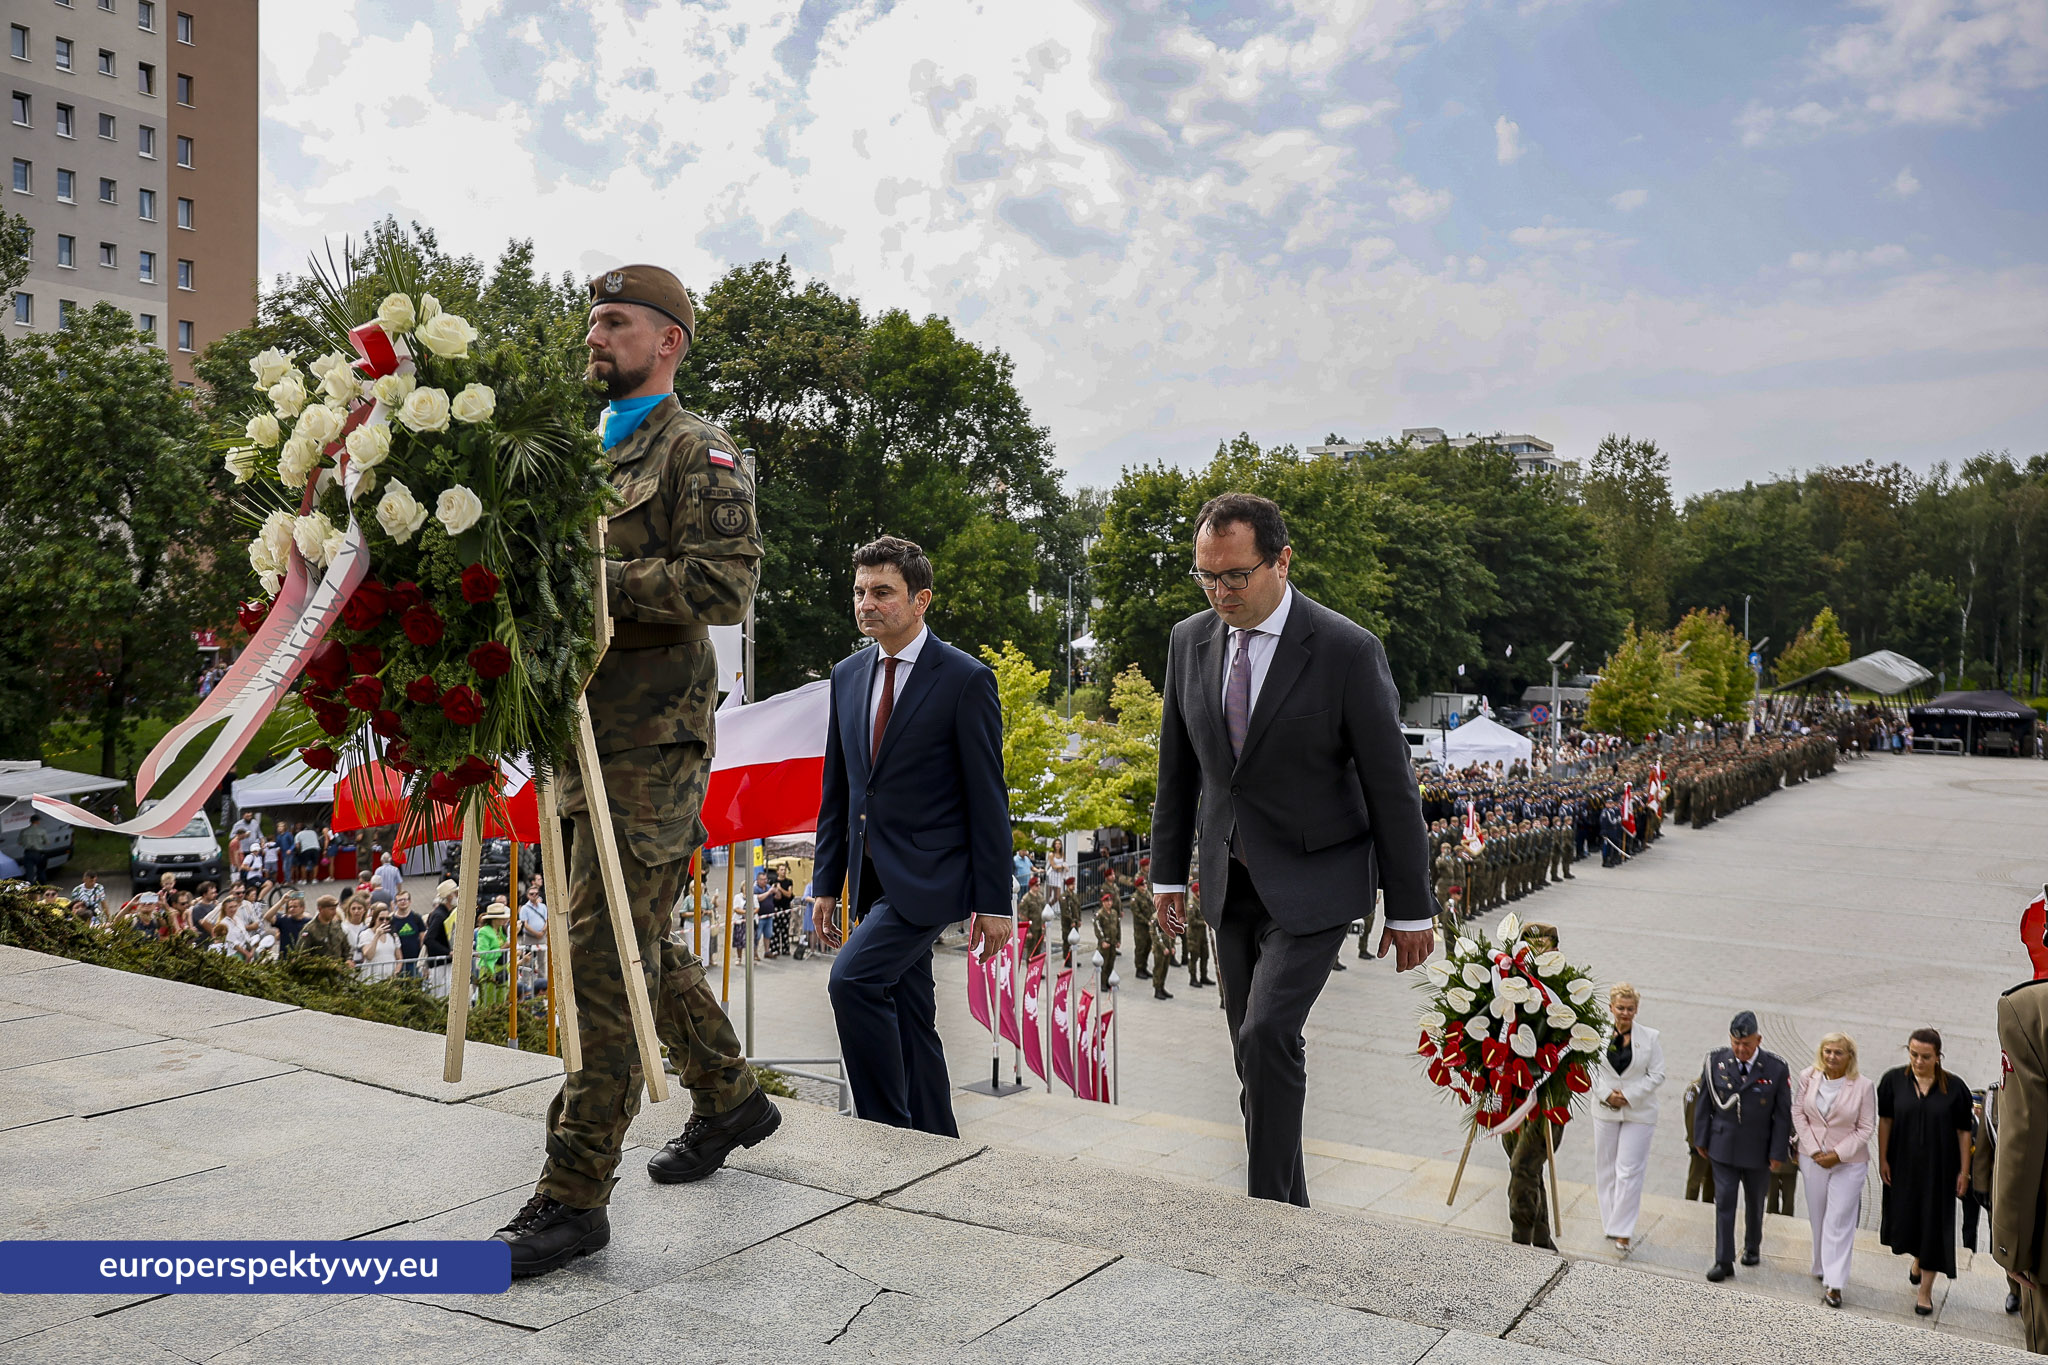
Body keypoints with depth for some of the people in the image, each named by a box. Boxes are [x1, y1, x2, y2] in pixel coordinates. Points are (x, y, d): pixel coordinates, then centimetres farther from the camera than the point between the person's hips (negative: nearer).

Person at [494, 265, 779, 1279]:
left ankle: (574, 1196, 0)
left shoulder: (697, 454, -4)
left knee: (603, 949, -8)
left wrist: (596, 579, -20)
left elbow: (727, 583, -17)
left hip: (650, 739, -9)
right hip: (582, 729, 9)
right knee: (637, 937, 16)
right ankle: (730, 1100, 35)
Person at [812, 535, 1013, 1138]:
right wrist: (827, 882, 12)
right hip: (873, 877, 7)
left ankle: (888, 1131, -8)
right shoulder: (848, 675, 10)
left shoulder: (966, 679, -9)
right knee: (910, 1017, 12)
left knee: (854, 978, -22)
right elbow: (837, 788, 15)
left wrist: (993, 903, -11)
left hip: (929, 873, -7)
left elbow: (988, 798, -10)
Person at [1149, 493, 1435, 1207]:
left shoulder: (1348, 650, -16)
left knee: (1267, 1035, -18)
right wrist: (1168, 873, 11)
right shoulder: (1189, 640, -1)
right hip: (1233, 880, 5)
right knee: (1254, 1050, 11)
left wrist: (1410, 909, -7)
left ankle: (1269, 1205, 0)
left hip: (1314, 880, -5)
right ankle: (1290, 1208, 27)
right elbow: (1177, 768, 10)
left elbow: (1391, 785, -11)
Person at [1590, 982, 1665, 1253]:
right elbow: (1590, 1070, 2)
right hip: (1605, 1110, 2)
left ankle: (1623, 1231, 1)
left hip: (1638, 1112, -2)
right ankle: (1611, 1221, 26)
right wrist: (1606, 1094, -12)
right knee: (1606, 1168, 11)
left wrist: (1629, 1096, -13)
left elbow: (1657, 1075, -5)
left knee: (1629, 1170, -5)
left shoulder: (1651, 1038, -6)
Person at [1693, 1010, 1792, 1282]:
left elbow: (1783, 1114, -6)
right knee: (1724, 1202, -3)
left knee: (1754, 1202, 18)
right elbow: (1704, 1104, 0)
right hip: (1723, 1147, 0)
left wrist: (1778, 1152, -6)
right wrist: (1701, 1140, 2)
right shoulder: (1716, 1061, -8)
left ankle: (1752, 1247, 41)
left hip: (1758, 1150, 0)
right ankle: (1724, 1261, 2)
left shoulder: (1776, 1069, -12)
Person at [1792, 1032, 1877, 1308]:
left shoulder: (1863, 1086, -10)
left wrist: (1838, 1154, -12)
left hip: (1848, 1163, -3)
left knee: (1839, 1220, -5)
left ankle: (1834, 1283, -2)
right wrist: (1813, 1149, -6)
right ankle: (1822, 1267, 31)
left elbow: (1866, 1128, -7)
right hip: (1813, 1159, 3)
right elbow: (1798, 1113, 3)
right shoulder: (1808, 1077, -3)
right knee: (1817, 1217, 14)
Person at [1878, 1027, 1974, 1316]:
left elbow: (1963, 1132, -4)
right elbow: (1885, 1121, -1)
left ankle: (1925, 1291, 15)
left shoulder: (1954, 1087, -11)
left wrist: (1964, 1171, -4)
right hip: (1903, 1165, 2)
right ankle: (1918, 1258, 45)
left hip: (1938, 1168, -2)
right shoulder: (1894, 1080, -7)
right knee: (1905, 1219, 13)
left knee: (1933, 1226, 3)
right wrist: (1883, 1159, -2)